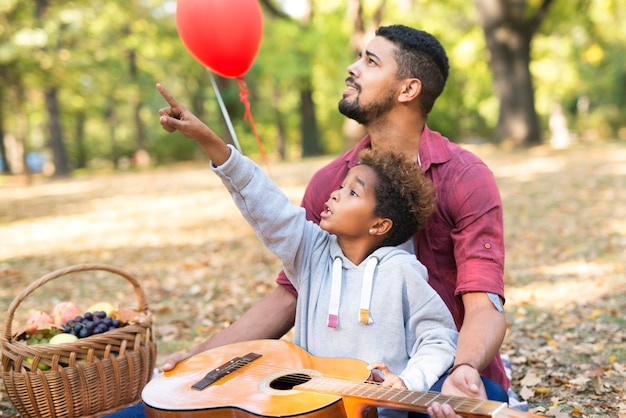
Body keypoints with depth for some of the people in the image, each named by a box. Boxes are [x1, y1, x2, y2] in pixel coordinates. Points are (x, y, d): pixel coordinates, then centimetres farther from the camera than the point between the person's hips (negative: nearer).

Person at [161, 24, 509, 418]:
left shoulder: (465, 179, -11)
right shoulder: (329, 181, 2)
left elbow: (484, 305, -19)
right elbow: (290, 295, 6)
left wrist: (465, 371, -40)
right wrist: (202, 355, -3)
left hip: (452, 376, -3)